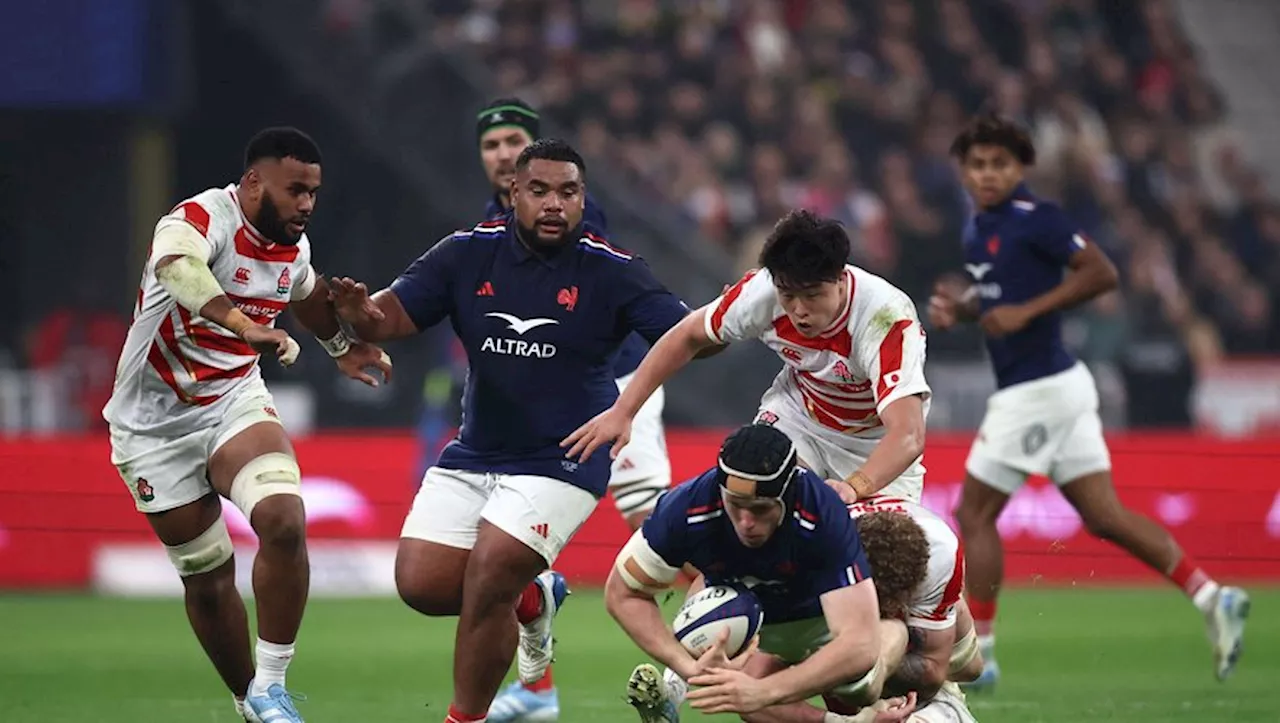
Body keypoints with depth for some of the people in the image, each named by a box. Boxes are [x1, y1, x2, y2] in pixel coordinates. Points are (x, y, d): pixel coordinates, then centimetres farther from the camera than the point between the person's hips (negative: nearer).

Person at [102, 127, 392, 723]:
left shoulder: (292, 246, 0)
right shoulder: (201, 219, -23)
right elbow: (176, 265, -49)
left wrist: (342, 346, 40)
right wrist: (246, 325, -63)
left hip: (234, 400, 4)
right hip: (156, 422, -4)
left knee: (283, 520, -23)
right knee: (206, 575, 3)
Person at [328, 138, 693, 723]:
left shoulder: (611, 272, -11)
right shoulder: (468, 253, -2)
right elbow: (392, 318, -5)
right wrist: (363, 315, -29)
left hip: (561, 461, -5)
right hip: (474, 453, 5)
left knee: (487, 581, -17)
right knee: (422, 584, -3)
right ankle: (531, 597, 27)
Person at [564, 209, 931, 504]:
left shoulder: (888, 318, -38)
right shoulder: (763, 290, -27)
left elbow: (908, 436, -47)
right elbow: (688, 336, -7)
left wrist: (854, 489, -65)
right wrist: (622, 411, -11)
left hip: (877, 443, -2)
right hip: (798, 412, 2)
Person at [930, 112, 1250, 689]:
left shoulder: (1034, 218, -13)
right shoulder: (978, 229, 14)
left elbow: (1101, 273, -19)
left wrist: (1024, 312, -21)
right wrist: (958, 307, 7)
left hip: (1038, 390, -9)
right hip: (1058, 385, 9)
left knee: (975, 514, -1)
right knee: (1105, 517, 7)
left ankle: (977, 655, 5)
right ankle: (1211, 596, 2)